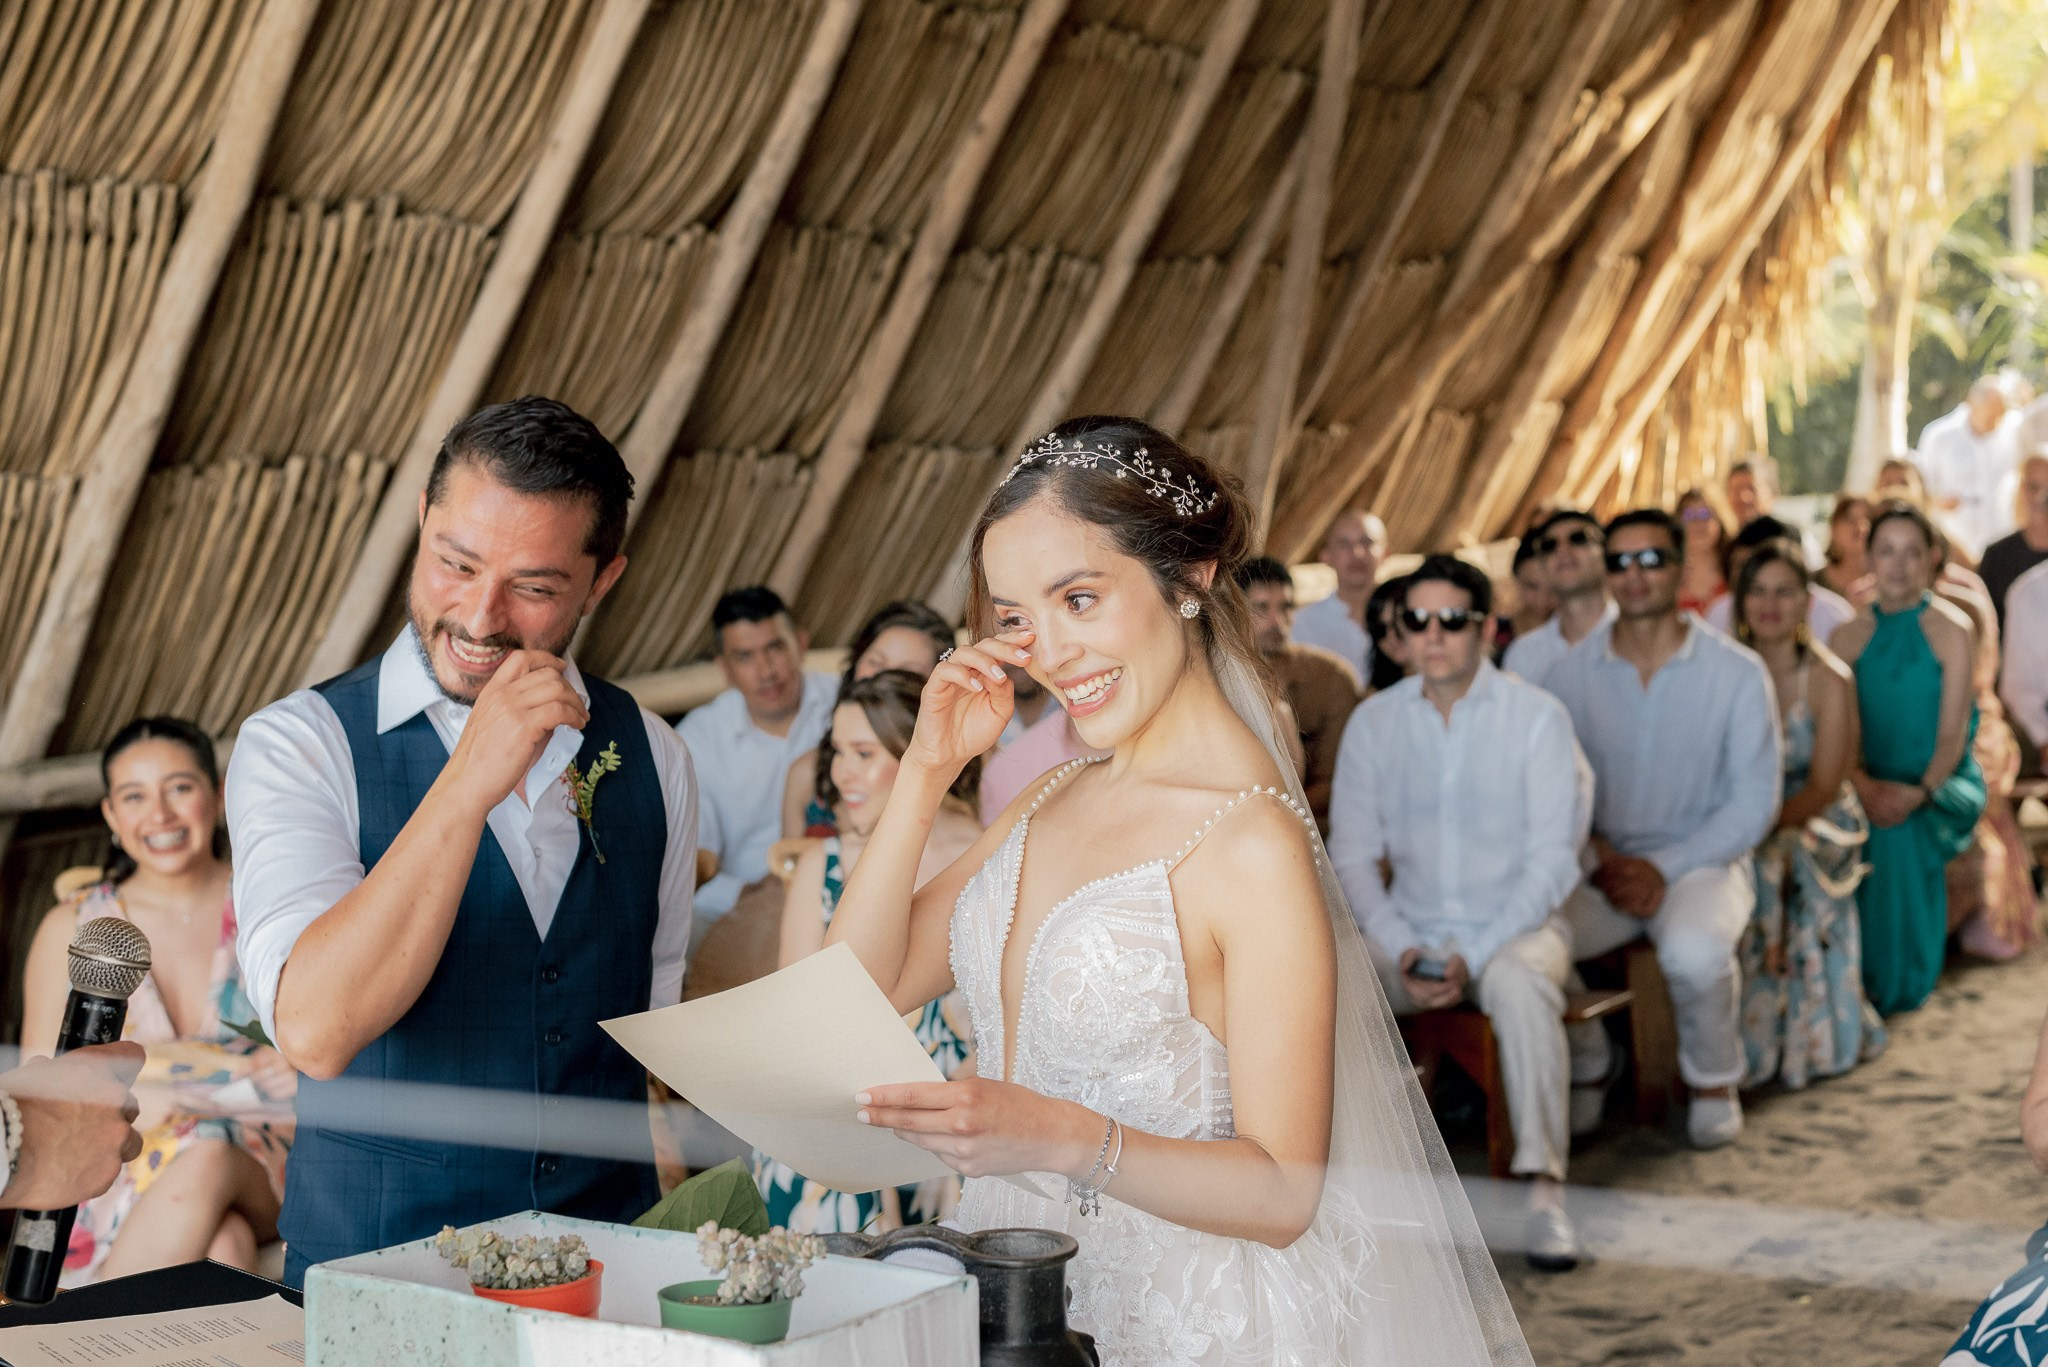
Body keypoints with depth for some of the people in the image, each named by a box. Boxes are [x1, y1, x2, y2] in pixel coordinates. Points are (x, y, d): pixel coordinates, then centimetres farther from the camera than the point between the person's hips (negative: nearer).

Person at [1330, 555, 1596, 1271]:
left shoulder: (1537, 717, -5)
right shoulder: (1374, 722, 4)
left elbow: (1553, 861, -8)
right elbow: (1352, 853, 4)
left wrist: (1474, 957, -18)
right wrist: (1401, 949, -12)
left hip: (1515, 923, -3)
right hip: (1411, 928, 3)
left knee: (1520, 984, -37)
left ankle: (1545, 1193, -31)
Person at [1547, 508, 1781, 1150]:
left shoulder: (1738, 674, -2)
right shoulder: (1571, 673, 3)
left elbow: (1755, 802, -3)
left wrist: (1664, 869, -13)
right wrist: (1601, 860, -15)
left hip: (1701, 860, -2)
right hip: (1599, 863, 2)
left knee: (1694, 951, -36)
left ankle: (1713, 1080, -3)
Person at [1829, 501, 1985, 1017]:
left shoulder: (1949, 631, -1)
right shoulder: (1850, 636, 7)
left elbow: (1952, 734, -7)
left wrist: (1919, 793, -24)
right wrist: (1866, 786, -20)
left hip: (1940, 784, -2)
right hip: (1871, 787, 2)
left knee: (1901, 834, -32)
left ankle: (1896, 984, -16)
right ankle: (1856, 980, -15)